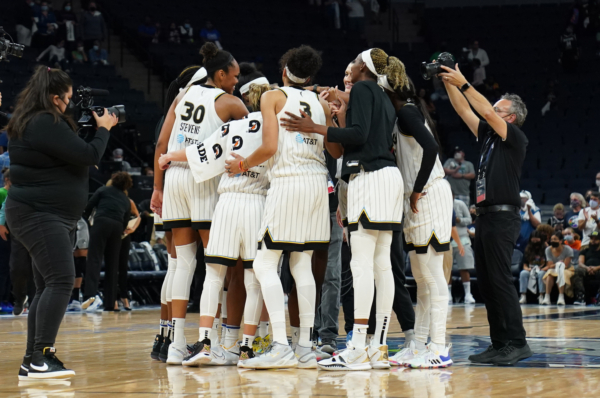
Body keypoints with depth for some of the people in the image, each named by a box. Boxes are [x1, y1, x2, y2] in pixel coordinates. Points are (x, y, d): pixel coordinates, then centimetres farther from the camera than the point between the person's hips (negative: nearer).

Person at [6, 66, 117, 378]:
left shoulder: (36, 122, 16)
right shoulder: (45, 124, -17)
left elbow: (69, 156, 23)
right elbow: (89, 156, -18)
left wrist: (84, 122, 14)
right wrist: (103, 128, -2)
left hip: (54, 217, 11)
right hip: (39, 215, -11)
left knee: (48, 287, 12)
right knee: (60, 281, -19)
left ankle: (31, 360, 14)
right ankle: (40, 358, -24)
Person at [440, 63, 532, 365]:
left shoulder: (516, 138, -3)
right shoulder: (489, 135, 18)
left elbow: (487, 113, -16)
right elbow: (464, 111, 17)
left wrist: (463, 84, -15)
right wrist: (449, 83, 7)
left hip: (503, 217, -9)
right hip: (485, 216, 9)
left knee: (499, 280, -13)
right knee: (485, 283, 7)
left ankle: (517, 343, -12)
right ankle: (500, 344, 10)